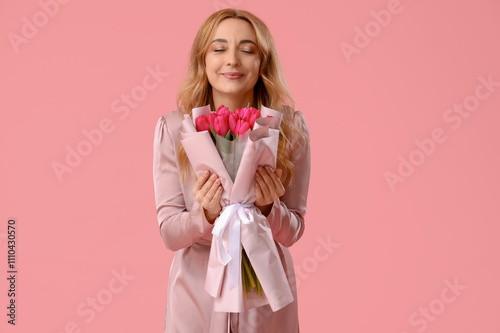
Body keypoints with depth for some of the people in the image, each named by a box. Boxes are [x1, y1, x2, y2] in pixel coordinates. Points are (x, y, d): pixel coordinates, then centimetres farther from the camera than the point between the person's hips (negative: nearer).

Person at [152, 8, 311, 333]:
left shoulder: (290, 126, -9)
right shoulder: (173, 127, -11)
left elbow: (293, 232, -3)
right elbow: (169, 233, -8)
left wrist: (268, 207, -22)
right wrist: (206, 214, -26)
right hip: (196, 297, 0)